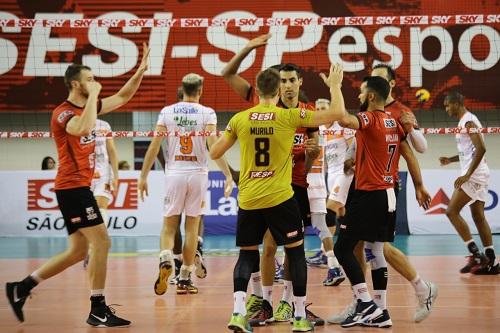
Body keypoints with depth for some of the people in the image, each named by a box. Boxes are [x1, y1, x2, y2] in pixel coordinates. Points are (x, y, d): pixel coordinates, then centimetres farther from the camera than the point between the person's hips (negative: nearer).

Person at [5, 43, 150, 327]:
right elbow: (84, 128, -35)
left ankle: (22, 287, 16)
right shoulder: (63, 113, -13)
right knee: (101, 242, -13)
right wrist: (93, 96, -22)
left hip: (78, 187, 10)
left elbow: (122, 97, 22)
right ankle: (98, 309, -10)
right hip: (73, 186, -10)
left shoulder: (87, 107, 14)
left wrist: (141, 71, 11)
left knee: (79, 251, 11)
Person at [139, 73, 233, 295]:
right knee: (192, 227, 8)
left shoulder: (167, 112, 2)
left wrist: (143, 176, 6)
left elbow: (154, 146, 0)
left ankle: (166, 259, -23)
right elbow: (214, 146, -14)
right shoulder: (207, 113, -3)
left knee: (169, 225, 7)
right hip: (197, 172, -1)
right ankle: (185, 279, 9)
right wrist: (228, 175, -13)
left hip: (174, 172, 1)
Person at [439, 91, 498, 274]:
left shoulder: (468, 121, -13)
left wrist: (467, 175, -26)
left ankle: (476, 255, -11)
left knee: (452, 211, -9)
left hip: (474, 174, -10)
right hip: (477, 175, 10)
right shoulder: (466, 120, 18)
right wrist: (451, 159, 18)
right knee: (478, 216, 9)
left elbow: (481, 149, -24)